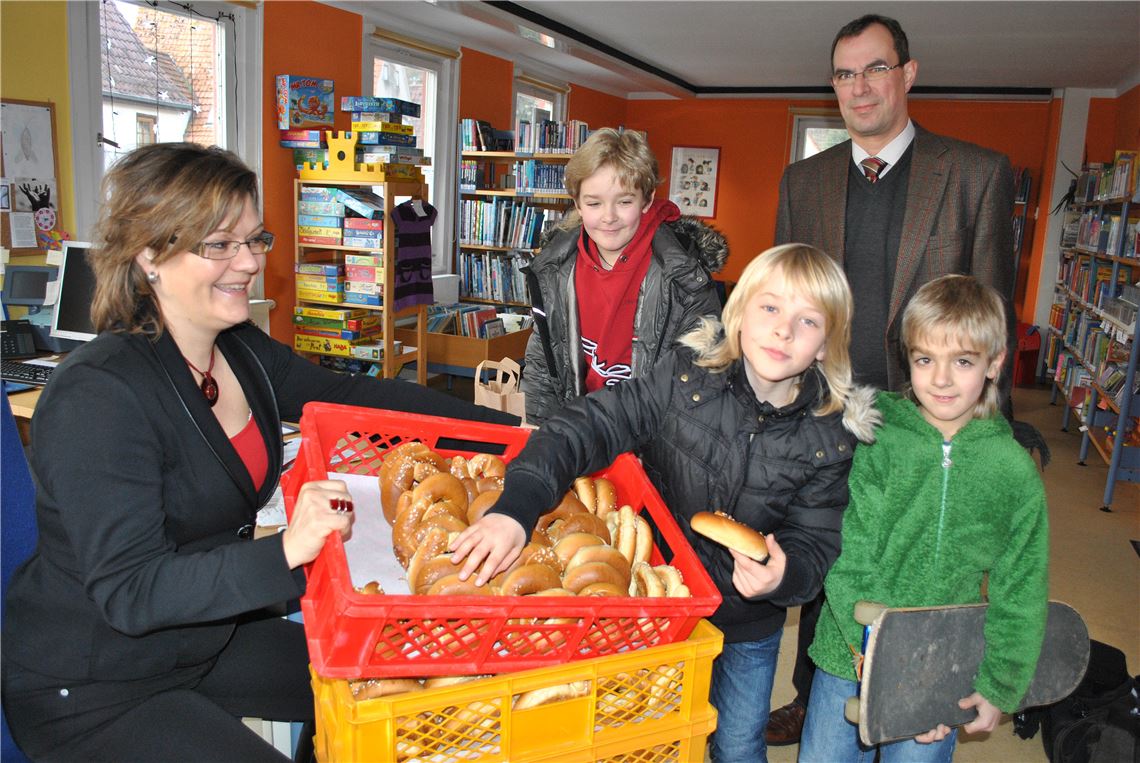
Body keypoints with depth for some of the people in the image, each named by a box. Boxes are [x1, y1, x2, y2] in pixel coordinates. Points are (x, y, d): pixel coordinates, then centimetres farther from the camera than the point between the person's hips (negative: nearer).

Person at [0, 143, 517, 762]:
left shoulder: (240, 350, -4)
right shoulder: (98, 394, -27)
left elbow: (356, 396, 2)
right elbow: (127, 591, -29)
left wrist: (502, 428, -4)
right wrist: (287, 550, -44)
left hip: (205, 635, 8)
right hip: (88, 692, -7)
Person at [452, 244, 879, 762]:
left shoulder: (830, 437, -15)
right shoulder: (687, 376, -19)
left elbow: (814, 544, -9)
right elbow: (590, 426, -26)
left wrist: (783, 576, -33)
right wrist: (518, 504, -40)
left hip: (748, 624, 1)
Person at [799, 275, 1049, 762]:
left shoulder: (1016, 471, -6)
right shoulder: (871, 440, -13)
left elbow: (1021, 592, 3)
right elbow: (847, 562, -16)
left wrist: (999, 685, 4)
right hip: (849, 662, -1)